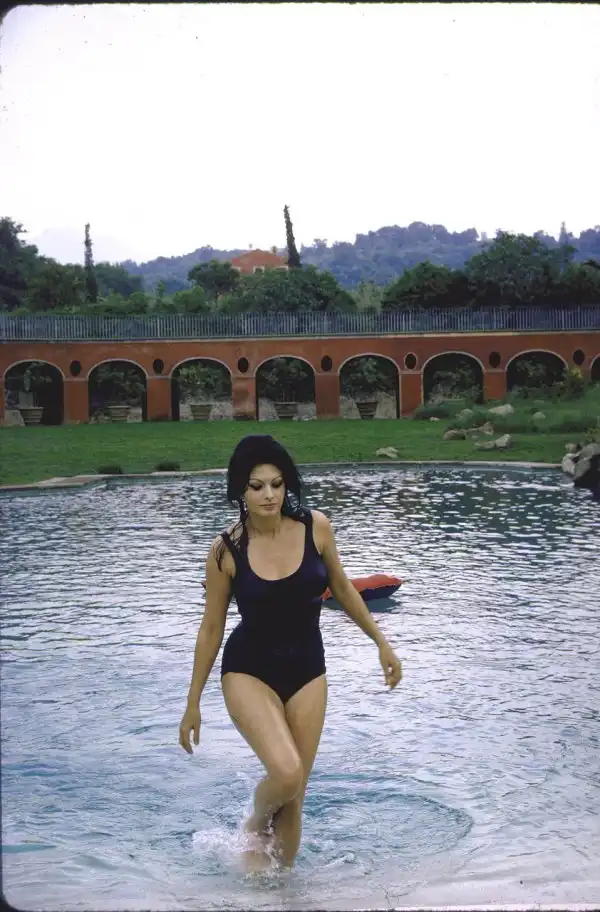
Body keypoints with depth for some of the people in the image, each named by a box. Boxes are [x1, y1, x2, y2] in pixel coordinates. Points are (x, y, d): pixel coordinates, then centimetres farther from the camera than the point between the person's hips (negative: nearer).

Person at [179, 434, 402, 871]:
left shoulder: (316, 527, -10)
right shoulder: (227, 550, -14)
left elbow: (342, 588, 8)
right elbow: (211, 628, -4)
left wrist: (382, 643, 13)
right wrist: (193, 703, 1)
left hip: (307, 670, 3)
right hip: (249, 671, -3)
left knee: (295, 794, 7)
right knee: (287, 774, -22)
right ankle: (256, 827, 12)